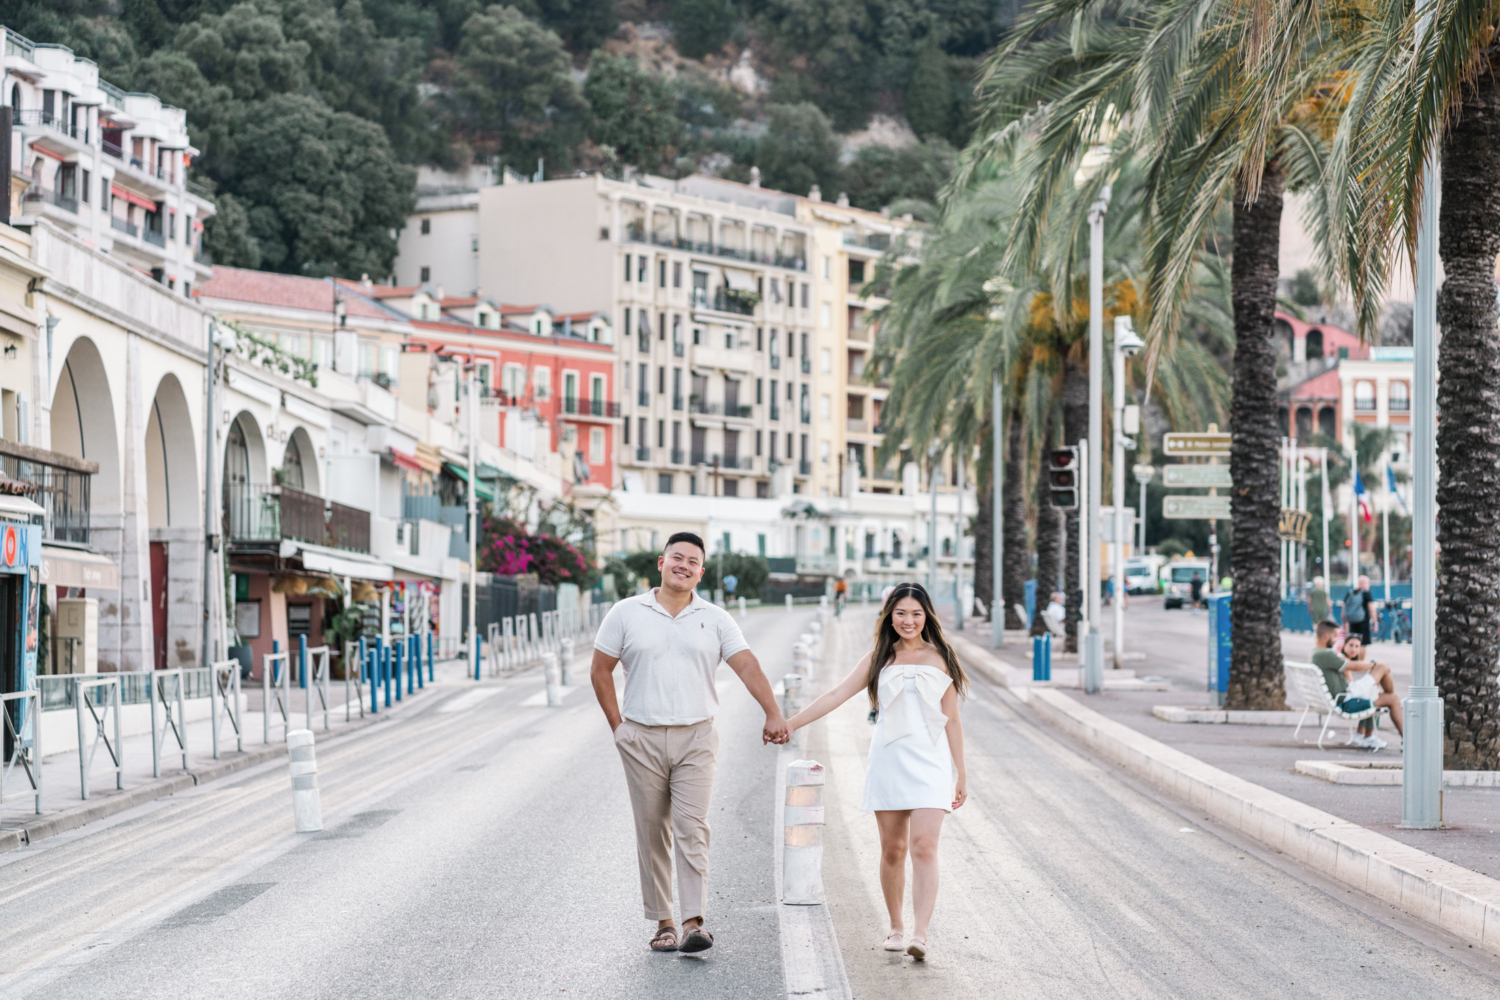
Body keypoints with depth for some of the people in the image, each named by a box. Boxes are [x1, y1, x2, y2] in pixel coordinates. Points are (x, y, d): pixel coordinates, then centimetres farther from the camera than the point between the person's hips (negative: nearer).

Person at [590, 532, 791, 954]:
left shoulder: (715, 619, 6)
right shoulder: (626, 613, 4)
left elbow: (748, 667, -3)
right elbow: (600, 671, 9)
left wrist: (773, 715, -15)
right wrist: (618, 725, 3)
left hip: (695, 738, 0)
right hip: (642, 740, 0)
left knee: (692, 828, -10)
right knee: (652, 834, 4)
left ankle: (694, 923, -14)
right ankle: (663, 923, 11)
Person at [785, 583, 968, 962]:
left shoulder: (940, 660, 8)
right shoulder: (878, 660, 9)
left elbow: (952, 720, 11)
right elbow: (835, 696, 8)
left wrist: (961, 774, 10)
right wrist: (790, 723, 2)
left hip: (930, 761, -1)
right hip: (888, 760, 1)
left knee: (924, 846, -14)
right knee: (892, 849, 5)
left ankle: (920, 932, -20)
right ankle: (896, 927, 20)